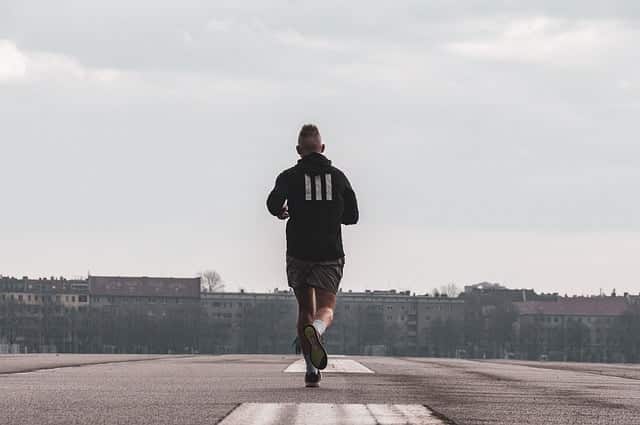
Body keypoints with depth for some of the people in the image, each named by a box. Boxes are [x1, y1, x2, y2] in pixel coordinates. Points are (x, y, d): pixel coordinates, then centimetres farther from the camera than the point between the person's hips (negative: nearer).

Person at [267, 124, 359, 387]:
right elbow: (352, 216, 12)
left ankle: (312, 370, 8)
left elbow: (274, 201, -16)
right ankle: (315, 330, -44)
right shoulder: (338, 177, 8)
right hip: (330, 254, 0)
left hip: (299, 253, 0)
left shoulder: (290, 176, 2)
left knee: (305, 310, 14)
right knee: (325, 310, -7)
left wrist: (280, 212, 8)